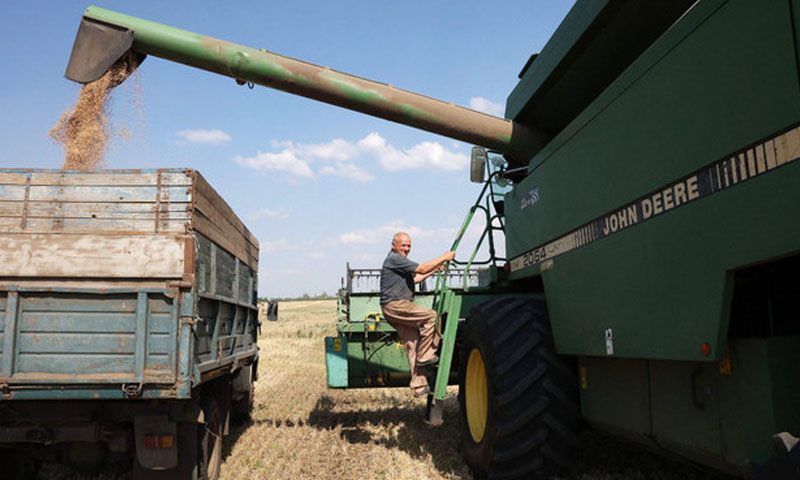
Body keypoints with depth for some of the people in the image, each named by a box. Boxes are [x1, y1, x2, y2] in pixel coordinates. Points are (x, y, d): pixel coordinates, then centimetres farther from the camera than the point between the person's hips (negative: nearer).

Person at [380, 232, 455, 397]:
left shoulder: (399, 260, 25)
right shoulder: (394, 259, -9)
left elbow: (414, 278, 33)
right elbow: (421, 269, -15)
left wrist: (435, 269, 26)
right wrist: (443, 258, -8)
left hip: (400, 307, 10)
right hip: (395, 305, -10)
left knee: (413, 345, 5)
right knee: (432, 316, -17)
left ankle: (419, 386, 5)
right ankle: (425, 356, -12)